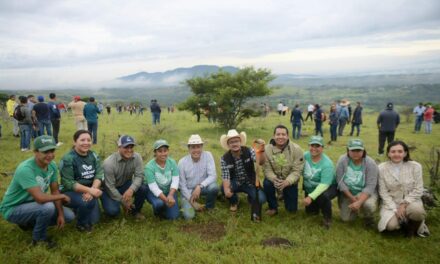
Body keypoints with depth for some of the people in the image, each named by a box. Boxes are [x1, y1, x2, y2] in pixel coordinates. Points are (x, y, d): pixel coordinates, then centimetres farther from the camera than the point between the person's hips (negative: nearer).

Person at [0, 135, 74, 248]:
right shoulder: (25, 169, -33)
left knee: (69, 216, 1)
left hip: (33, 204, 7)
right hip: (13, 209, -7)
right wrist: (62, 196, -22)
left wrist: (60, 214, -8)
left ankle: (29, 223, 16)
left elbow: (55, 191, -2)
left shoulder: (52, 165, -9)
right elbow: (40, 198, -39)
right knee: (48, 207, -34)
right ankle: (39, 238, -6)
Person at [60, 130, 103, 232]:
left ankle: (80, 209, 27)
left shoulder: (93, 155, 0)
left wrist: (92, 189, -29)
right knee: (89, 201, -34)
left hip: (89, 190, 5)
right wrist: (90, 190, -31)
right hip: (70, 192, -5)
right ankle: (81, 224, -3)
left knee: (93, 219, -5)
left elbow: (99, 174, -10)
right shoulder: (68, 159, -17)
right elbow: (68, 183, -21)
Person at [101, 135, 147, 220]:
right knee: (113, 211, -27)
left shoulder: (137, 157, -17)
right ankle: (110, 203, 12)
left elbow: (139, 176, -19)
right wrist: (123, 202, -19)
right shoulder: (109, 163, -27)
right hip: (109, 189, -3)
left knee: (143, 188, -24)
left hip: (126, 185, 4)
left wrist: (131, 189, -39)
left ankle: (135, 211, 3)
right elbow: (110, 187, -22)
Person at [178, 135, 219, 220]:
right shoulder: (182, 162, -16)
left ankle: (209, 208, -1)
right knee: (188, 215, -21)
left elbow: (213, 176, -22)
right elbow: (182, 185, -10)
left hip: (203, 187, 1)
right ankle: (192, 204, 16)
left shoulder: (208, 155, -16)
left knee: (214, 187, -32)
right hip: (188, 190, -1)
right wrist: (192, 202, -15)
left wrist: (199, 186, -36)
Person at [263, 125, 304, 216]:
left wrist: (287, 182, -36)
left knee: (292, 209, 0)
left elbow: (297, 170, -20)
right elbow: (267, 169, -15)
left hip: (290, 181, 0)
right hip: (274, 179, 0)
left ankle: (285, 194, 36)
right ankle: (273, 207, -6)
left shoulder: (296, 149, -18)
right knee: (267, 184, -34)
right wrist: (274, 179, -36)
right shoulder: (267, 149, -15)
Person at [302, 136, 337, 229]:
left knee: (323, 196, -37)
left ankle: (327, 218, -10)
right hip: (310, 189, 5)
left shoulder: (327, 164, -28)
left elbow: (324, 185, -34)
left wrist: (311, 197, -43)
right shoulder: (305, 156, -14)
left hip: (328, 187, -5)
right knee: (310, 211, 10)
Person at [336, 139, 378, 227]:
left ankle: (369, 218, 4)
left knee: (369, 205, -34)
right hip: (347, 193, 2)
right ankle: (355, 209, 31)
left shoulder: (370, 163, -19)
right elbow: (340, 181, -14)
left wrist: (359, 202, -37)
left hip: (365, 192, -2)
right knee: (346, 218, -5)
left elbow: (370, 186, -24)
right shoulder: (342, 160, -16)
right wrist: (352, 198, -20)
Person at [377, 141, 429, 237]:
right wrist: (395, 209, -16)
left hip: (410, 201, 0)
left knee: (417, 211, -35)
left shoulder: (415, 166, -7)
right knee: (391, 225, -26)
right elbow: (383, 192, -6)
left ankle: (412, 227, 1)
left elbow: (418, 190, -6)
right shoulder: (382, 168, -7)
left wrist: (404, 204, -17)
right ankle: (402, 220, 12)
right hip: (391, 203, 0)